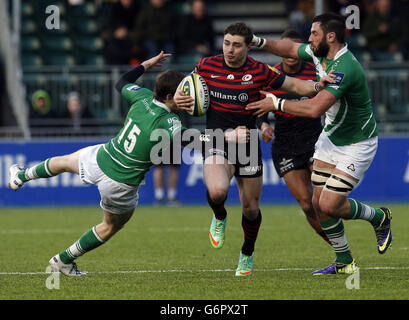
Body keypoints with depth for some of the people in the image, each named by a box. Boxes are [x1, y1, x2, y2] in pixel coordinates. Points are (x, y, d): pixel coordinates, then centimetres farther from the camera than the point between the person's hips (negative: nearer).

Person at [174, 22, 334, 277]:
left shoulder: (260, 72, -6)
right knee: (217, 192, -29)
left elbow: (295, 86, 2)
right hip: (217, 142, -1)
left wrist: (317, 86, -17)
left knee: (251, 209, 8)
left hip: (246, 141, 1)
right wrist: (178, 97, -4)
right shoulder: (207, 65, -2)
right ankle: (219, 218, 9)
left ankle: (247, 254, 37)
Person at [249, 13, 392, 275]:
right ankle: (344, 262, 18)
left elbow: (315, 108, -37)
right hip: (330, 138, 8)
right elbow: (291, 48, 16)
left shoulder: (345, 68, -31)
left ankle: (379, 218, 15)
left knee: (330, 205, -13)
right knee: (319, 203, 3)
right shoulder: (320, 53, -4)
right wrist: (260, 42, 2)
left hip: (357, 144, -8)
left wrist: (277, 103, -26)